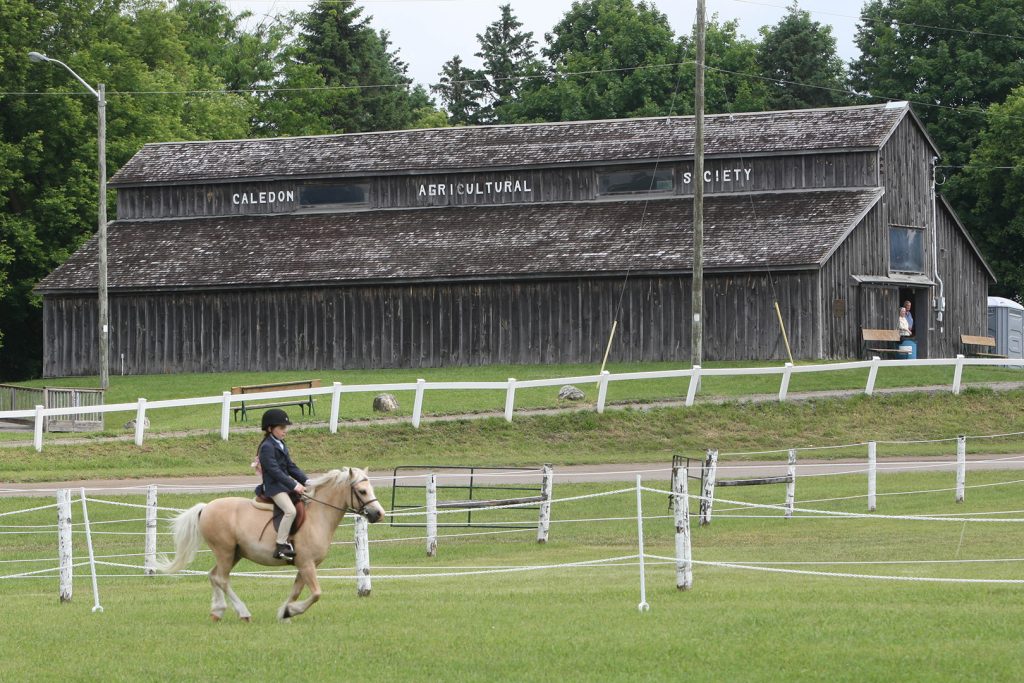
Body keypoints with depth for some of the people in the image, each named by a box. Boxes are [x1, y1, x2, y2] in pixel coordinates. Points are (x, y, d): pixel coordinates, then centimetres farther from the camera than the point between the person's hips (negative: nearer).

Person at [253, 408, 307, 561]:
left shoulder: (281, 445, 17)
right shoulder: (267, 447, -13)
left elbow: (291, 467, 18)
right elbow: (274, 470, -20)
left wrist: (306, 481, 5)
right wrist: (294, 485, -22)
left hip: (285, 484, 10)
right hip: (274, 486, -10)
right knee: (290, 510, -28)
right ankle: (281, 546, -27)